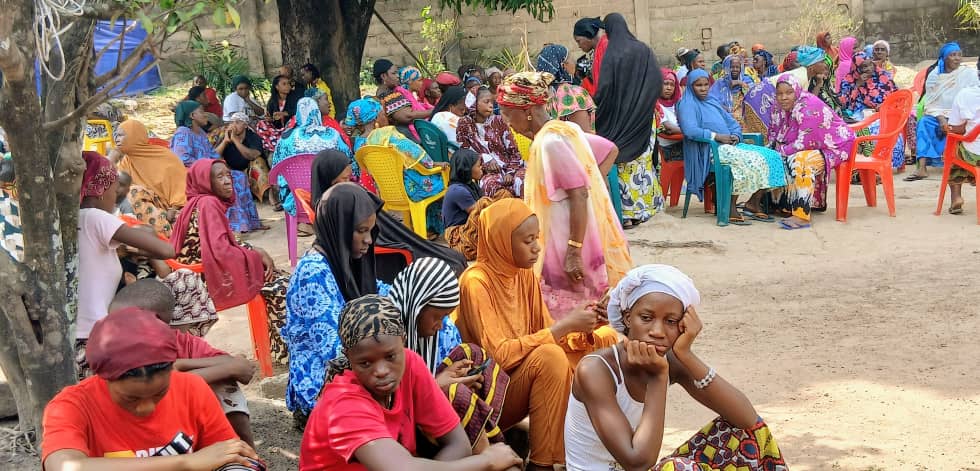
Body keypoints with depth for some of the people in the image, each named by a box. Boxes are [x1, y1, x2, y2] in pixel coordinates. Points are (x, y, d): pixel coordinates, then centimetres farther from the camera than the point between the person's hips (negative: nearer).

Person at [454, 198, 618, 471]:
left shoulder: (525, 274, 3)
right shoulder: (476, 282, -20)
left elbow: (547, 334, 4)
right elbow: (499, 355, -27)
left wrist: (582, 329, -17)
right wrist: (565, 325, -25)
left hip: (526, 373, 8)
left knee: (604, 339, -3)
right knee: (548, 356, -34)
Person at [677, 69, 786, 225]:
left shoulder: (713, 102, 25)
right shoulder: (687, 105, 0)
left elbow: (733, 123, 24)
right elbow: (690, 130, -18)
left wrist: (735, 136, 1)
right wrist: (716, 136, -19)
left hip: (730, 145, 8)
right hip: (710, 149, -8)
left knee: (771, 156, -8)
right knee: (751, 160, -32)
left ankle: (754, 204, -7)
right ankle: (731, 208, -24)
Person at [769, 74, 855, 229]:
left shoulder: (808, 107, -25)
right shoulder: (779, 108, 0)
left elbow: (804, 143, -28)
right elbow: (774, 133, 12)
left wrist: (781, 151, -18)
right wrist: (775, 146, -9)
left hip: (834, 147, -10)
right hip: (814, 146, 10)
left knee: (800, 162, -33)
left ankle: (802, 216, -37)